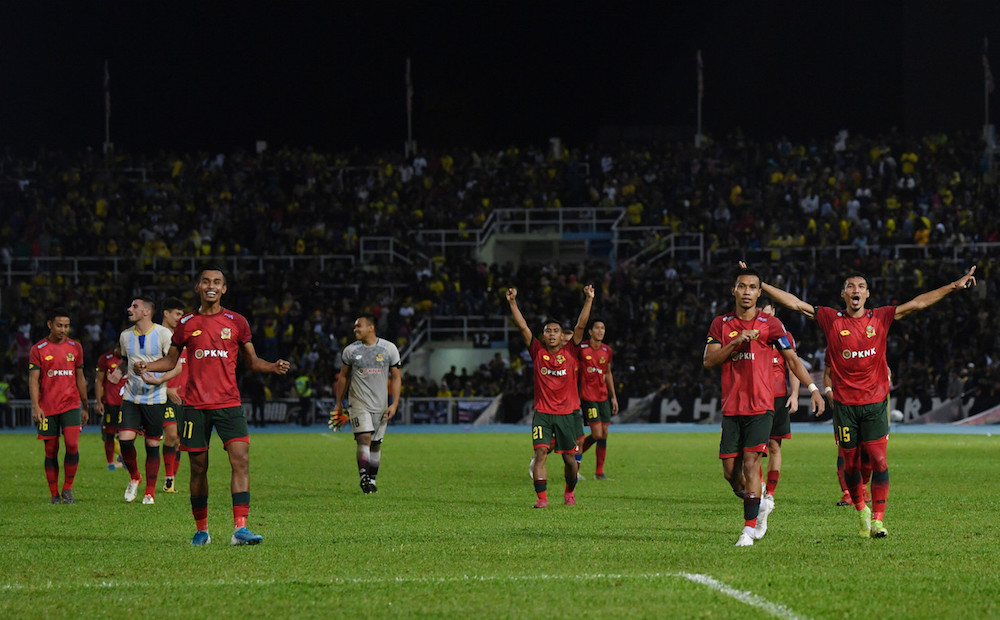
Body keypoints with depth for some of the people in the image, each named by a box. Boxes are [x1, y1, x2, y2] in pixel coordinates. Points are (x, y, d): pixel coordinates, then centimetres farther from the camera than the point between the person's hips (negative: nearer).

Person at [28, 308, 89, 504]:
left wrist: (85, 407, 18)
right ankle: (54, 494, 11)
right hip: (47, 407, -1)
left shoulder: (75, 347, 9)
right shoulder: (38, 349, 1)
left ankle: (67, 489, 0)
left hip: (71, 405, 1)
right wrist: (36, 407, -14)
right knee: (51, 451, 2)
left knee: (72, 445, -14)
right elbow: (33, 380, -3)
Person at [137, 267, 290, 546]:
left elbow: (252, 361, 13)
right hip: (195, 405, 1)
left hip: (228, 403, -1)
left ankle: (240, 528, -18)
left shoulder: (236, 322, 7)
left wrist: (273, 367, -7)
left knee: (241, 460, -15)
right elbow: (171, 360, 17)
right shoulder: (186, 324, 8)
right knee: (198, 467, 3)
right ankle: (201, 530, 16)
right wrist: (147, 366, -2)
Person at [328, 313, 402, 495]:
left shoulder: (389, 349, 1)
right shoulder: (350, 350, 2)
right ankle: (363, 478, -14)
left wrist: (394, 404, -3)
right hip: (359, 403, -1)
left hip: (381, 404, 1)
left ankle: (372, 480, 18)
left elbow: (396, 377, 6)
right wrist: (338, 404, 15)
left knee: (376, 444, 7)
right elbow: (343, 377, 13)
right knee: (364, 438, -18)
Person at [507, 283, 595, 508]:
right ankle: (542, 498, -17)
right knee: (540, 452, -15)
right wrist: (513, 302, -6)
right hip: (543, 412, 0)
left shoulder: (570, 352, 3)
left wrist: (589, 300, -12)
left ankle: (570, 492, 32)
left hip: (568, 413, 0)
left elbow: (580, 326, -4)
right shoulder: (538, 352, 4)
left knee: (569, 459, 7)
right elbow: (523, 327, 1)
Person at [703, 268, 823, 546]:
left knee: (751, 463, -15)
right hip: (731, 407, 3)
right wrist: (735, 342, -14)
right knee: (730, 471, 1)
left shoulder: (770, 324, 2)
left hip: (760, 406, -3)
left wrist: (813, 388, -4)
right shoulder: (721, 324, 9)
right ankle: (757, 511, 26)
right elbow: (709, 360, 0)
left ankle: (749, 528, -13)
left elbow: (792, 359, 4)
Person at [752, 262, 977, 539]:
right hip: (844, 404, 0)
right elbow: (794, 303, 4)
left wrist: (954, 286, 2)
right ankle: (861, 511, 26)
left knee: (878, 460, -9)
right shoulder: (831, 319, 3)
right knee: (851, 463, 5)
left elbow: (917, 303, 5)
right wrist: (760, 285, 0)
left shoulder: (881, 318, 4)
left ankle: (878, 520, -6)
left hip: (875, 402, 0)